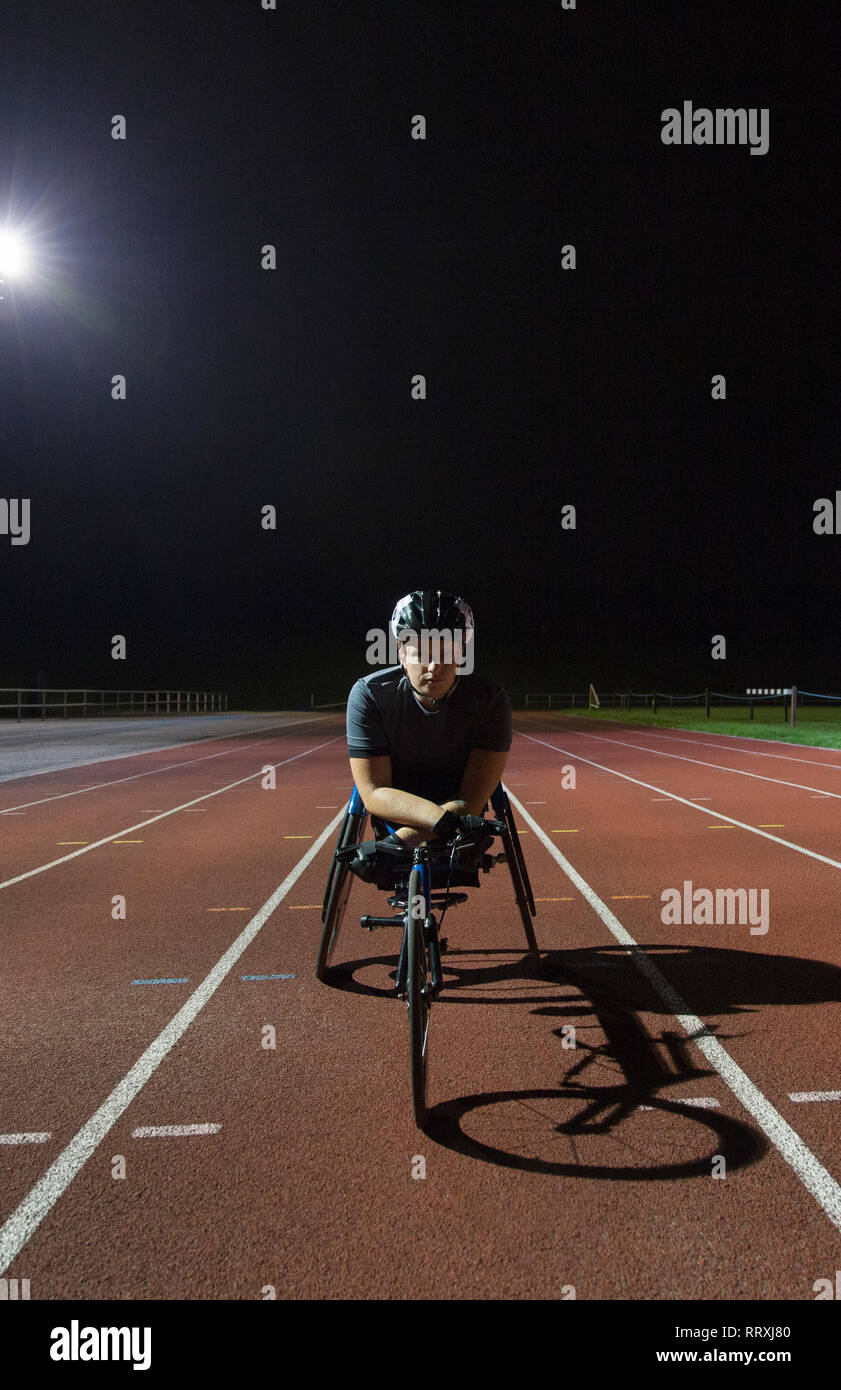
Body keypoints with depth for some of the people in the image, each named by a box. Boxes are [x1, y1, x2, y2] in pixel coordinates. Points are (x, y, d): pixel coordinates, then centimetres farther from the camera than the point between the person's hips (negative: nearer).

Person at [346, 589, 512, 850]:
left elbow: (472, 800, -24)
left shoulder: (490, 700, -20)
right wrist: (442, 818, -40)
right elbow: (374, 793, -24)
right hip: (392, 825, 0)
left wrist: (402, 840, -35)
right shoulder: (369, 695, -20)